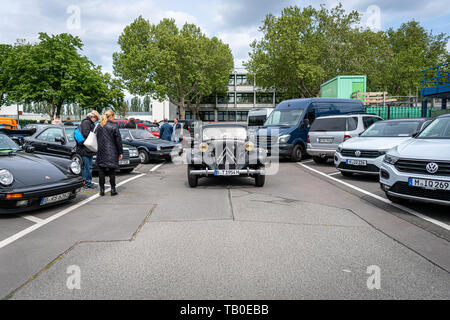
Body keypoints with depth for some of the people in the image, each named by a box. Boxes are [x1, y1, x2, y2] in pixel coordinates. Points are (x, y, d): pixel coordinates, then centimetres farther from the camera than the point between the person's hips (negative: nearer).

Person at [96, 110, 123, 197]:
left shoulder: (99, 126, 7)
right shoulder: (114, 126, -8)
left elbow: (97, 139, 12)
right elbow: (118, 141, -7)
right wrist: (120, 152, 0)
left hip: (101, 152, 4)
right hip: (111, 152, -4)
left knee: (101, 171, 8)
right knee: (112, 171, 3)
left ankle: (102, 190, 11)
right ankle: (113, 190, 6)